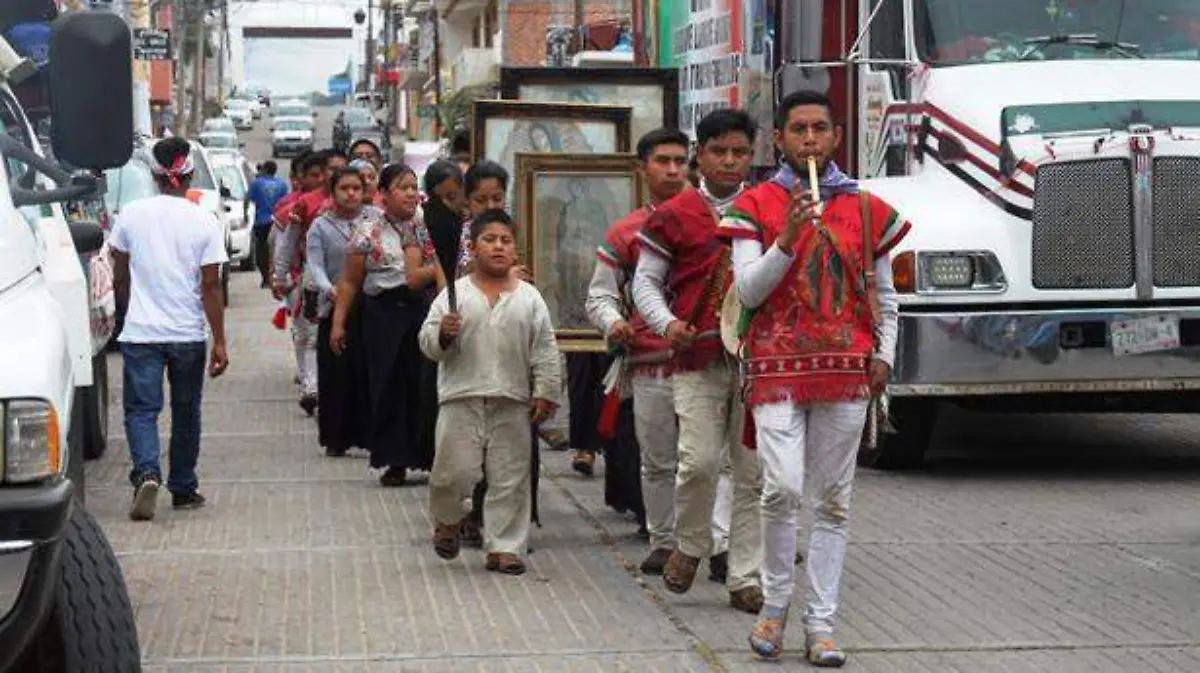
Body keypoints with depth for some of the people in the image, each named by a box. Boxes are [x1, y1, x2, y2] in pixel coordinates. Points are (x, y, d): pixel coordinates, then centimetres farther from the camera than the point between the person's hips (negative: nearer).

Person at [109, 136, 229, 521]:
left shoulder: (131, 215, -2)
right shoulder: (204, 222, -6)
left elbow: (120, 277, 6)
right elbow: (210, 287, -7)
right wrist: (220, 342, -3)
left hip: (140, 332, 0)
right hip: (188, 333, 0)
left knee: (141, 409, 2)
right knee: (186, 413, 15)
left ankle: (147, 473, -23)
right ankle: (183, 489, 22)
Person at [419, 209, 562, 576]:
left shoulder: (529, 298, 6)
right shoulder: (454, 295, 2)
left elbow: (545, 350, 7)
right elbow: (428, 343, 1)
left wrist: (545, 392, 1)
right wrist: (442, 334, -20)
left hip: (512, 401, 2)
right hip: (461, 397, -2)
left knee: (510, 477, 4)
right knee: (455, 470, -4)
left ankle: (504, 546, 14)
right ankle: (447, 520, 26)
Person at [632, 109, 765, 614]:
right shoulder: (674, 216, 5)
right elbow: (646, 282, 8)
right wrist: (667, 324, -11)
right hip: (698, 357, -2)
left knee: (754, 472, 1)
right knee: (701, 460, -13)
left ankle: (744, 578, 9)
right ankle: (690, 546, 15)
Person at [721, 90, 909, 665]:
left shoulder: (867, 210, 11)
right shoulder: (755, 207, 5)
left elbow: (885, 299, 17)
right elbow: (748, 291, -3)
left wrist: (884, 356, 3)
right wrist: (787, 239, -16)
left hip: (847, 370, 2)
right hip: (778, 367, -2)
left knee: (832, 503, 3)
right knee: (783, 488, -16)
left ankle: (821, 624, 9)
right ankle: (774, 607, 3)